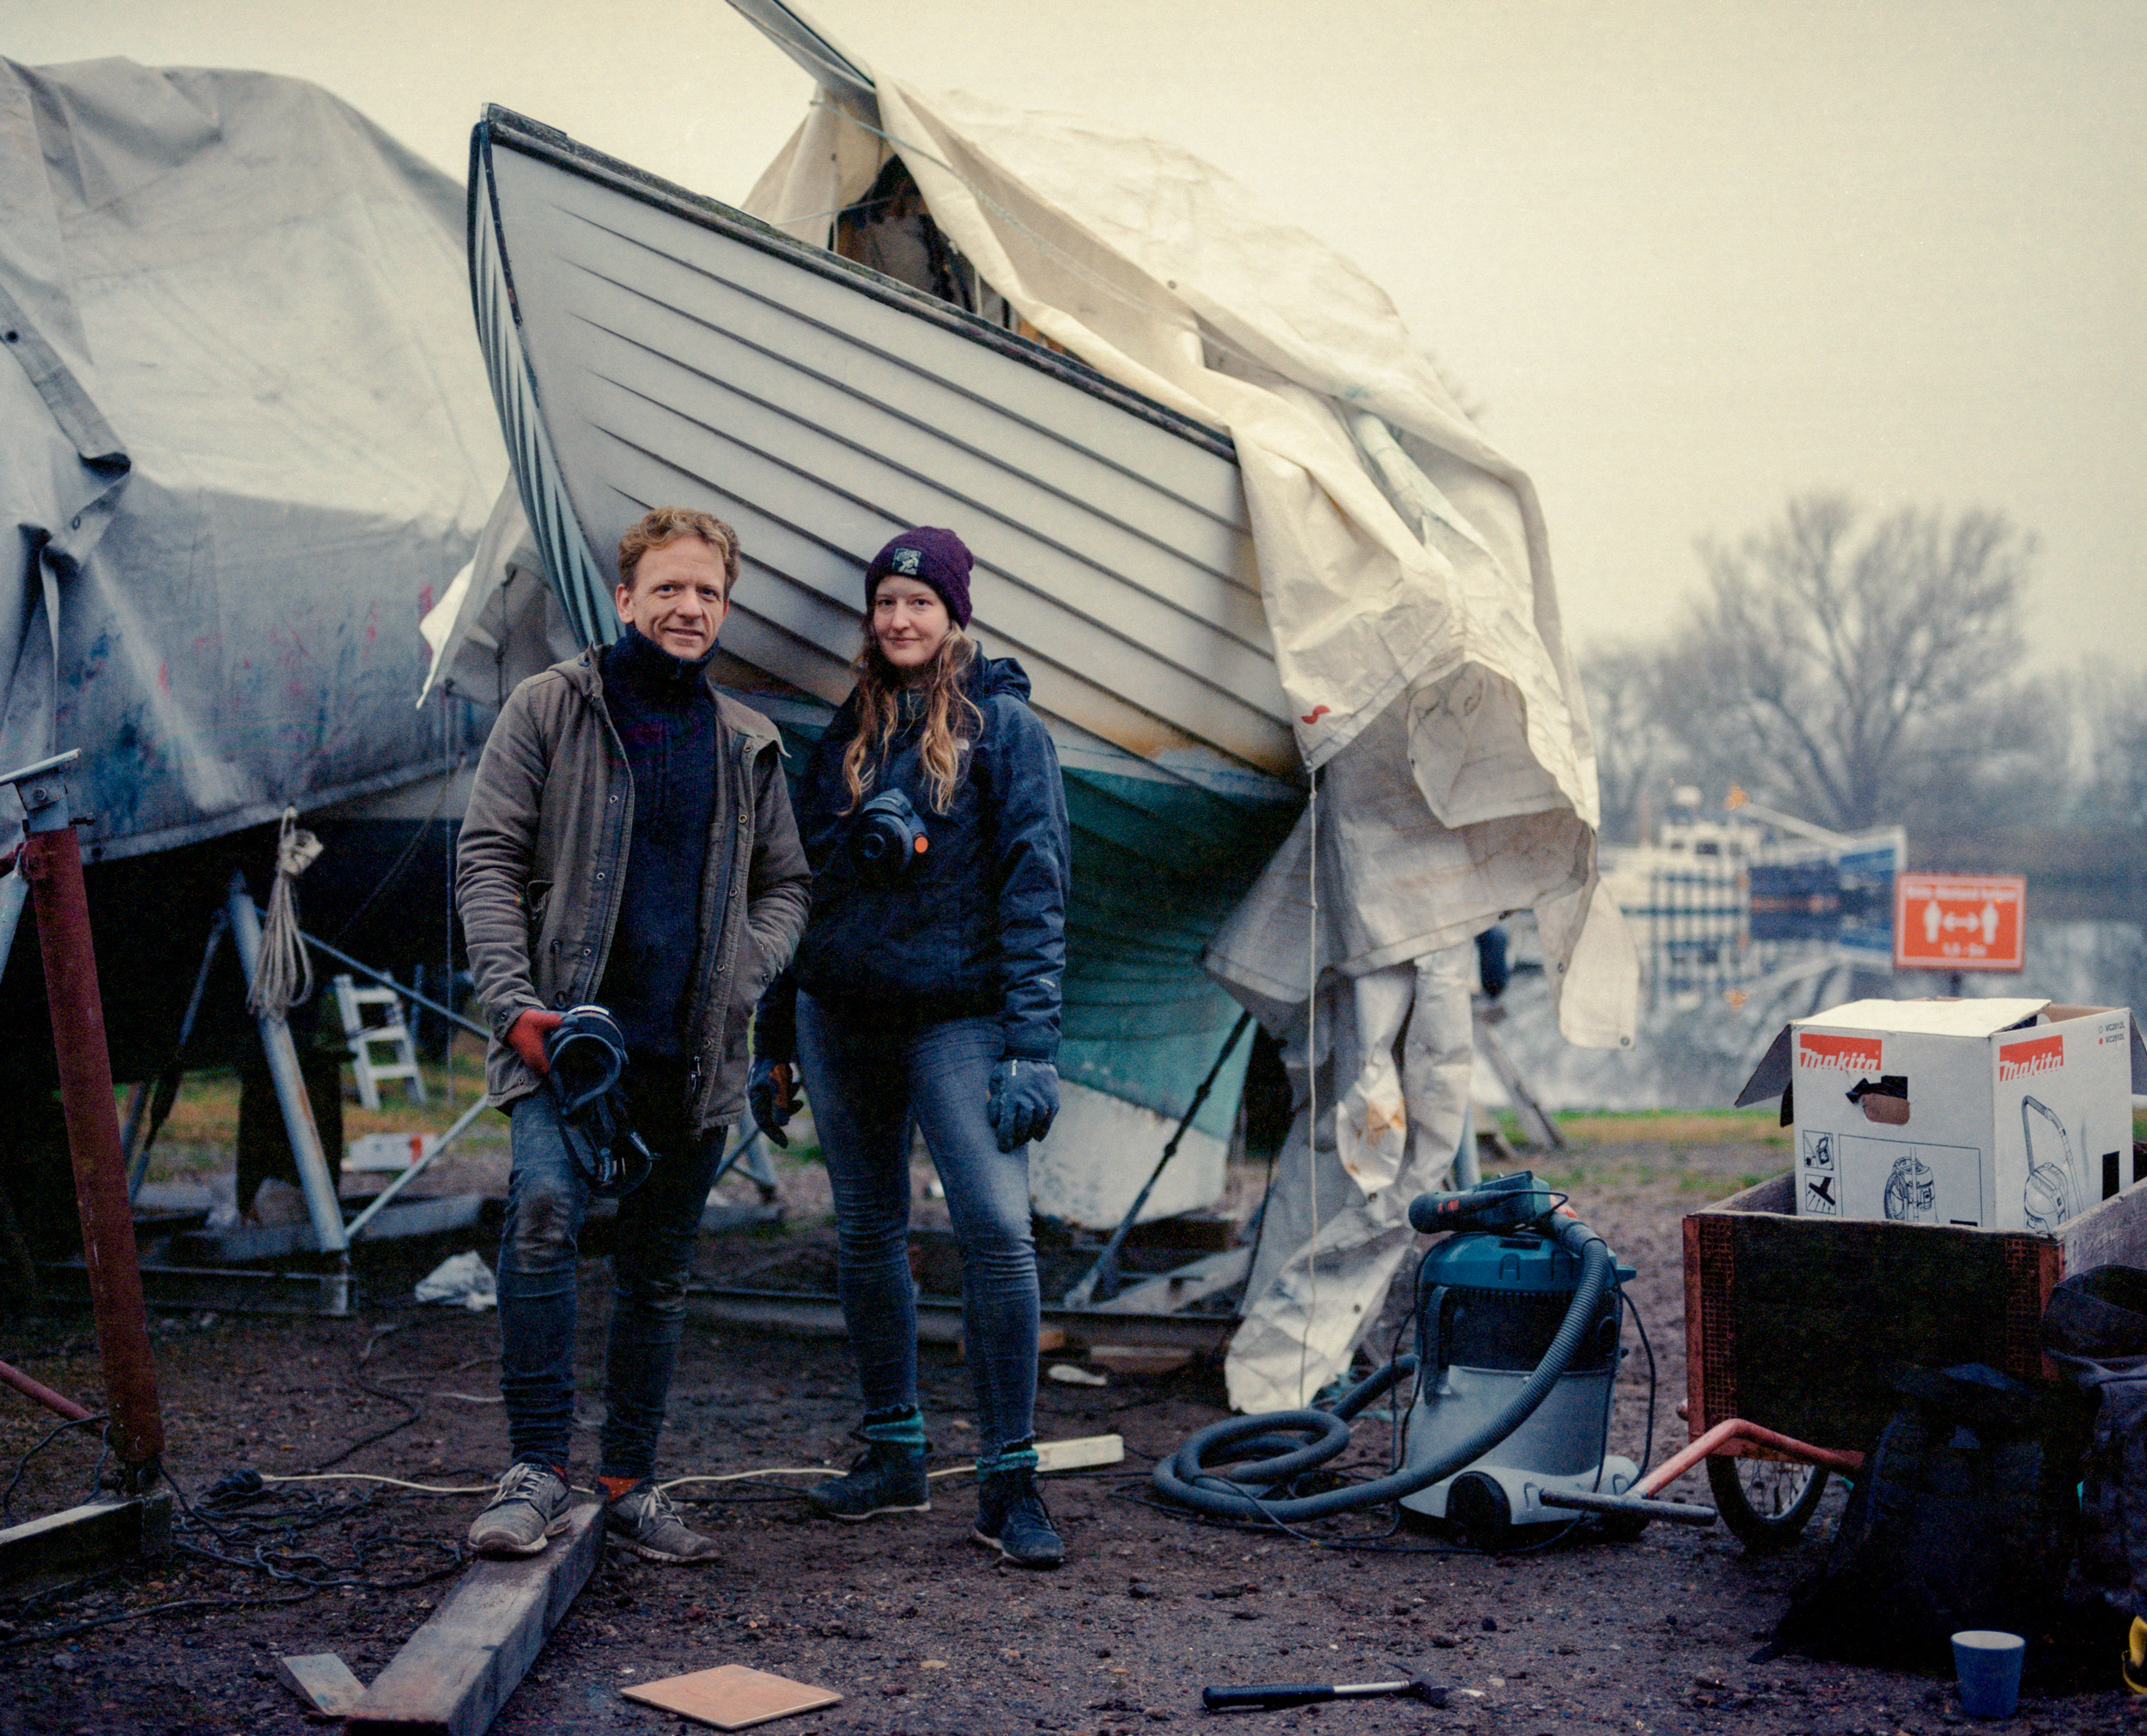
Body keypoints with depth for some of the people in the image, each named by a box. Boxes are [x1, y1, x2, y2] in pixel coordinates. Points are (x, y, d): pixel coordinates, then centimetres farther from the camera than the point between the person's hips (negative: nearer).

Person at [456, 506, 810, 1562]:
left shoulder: (747, 745, 13)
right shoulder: (549, 709, 3)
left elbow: (784, 884, 19)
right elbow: (487, 859, 0)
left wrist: (740, 977, -1)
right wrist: (512, 999, -13)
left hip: (694, 1048, 4)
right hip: (568, 1027, -3)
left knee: (659, 1268, 9)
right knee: (545, 1209, -25)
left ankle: (629, 1483, 21)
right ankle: (535, 1471, -16)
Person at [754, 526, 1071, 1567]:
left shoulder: (1000, 722, -1)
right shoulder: (849, 730, 13)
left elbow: (1035, 882, -7)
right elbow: (801, 881, 17)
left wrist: (1030, 1040, -16)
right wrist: (772, 1041, 15)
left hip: (955, 1013, -5)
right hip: (840, 1015, 5)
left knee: (996, 1228, -14)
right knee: (867, 1230, 10)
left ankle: (1008, 1481, -5)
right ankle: (893, 1456, 23)